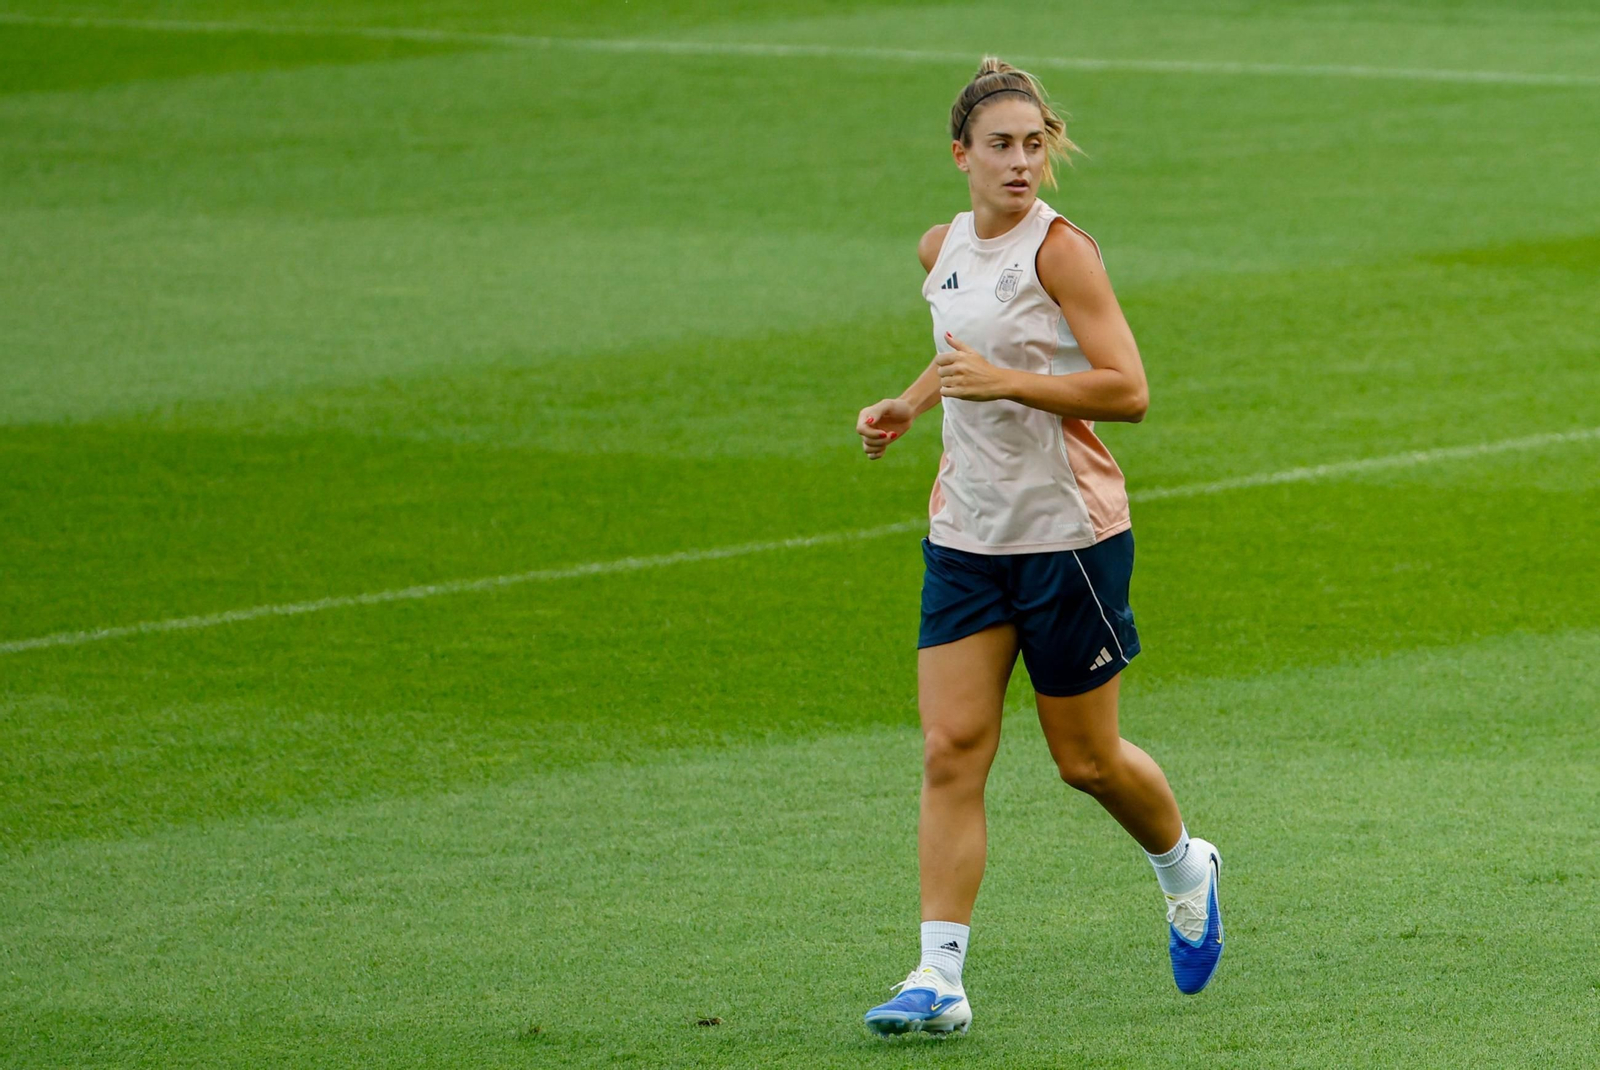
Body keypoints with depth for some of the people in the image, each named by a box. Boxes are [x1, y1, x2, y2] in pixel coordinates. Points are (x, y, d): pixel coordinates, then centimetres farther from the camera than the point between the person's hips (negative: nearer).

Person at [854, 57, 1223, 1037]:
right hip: (968, 539, 5)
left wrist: (1003, 381, -26)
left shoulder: (1060, 250, -13)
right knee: (952, 751, -6)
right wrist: (910, 404, 13)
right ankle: (940, 979, -9)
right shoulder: (942, 249, 8)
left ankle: (1184, 868, 37)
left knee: (1086, 760, 6)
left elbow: (1127, 389, -19)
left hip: (1069, 532, -5)